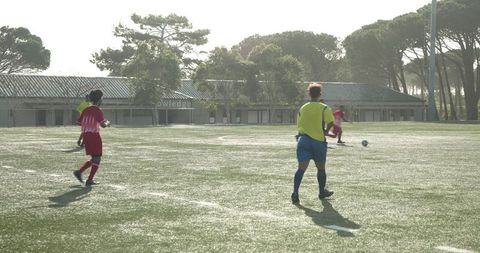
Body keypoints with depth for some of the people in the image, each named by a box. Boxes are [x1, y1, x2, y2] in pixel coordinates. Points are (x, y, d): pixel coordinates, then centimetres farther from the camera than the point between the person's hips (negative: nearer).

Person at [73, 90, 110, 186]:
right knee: (97, 158, 2)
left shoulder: (86, 110, 11)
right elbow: (102, 124, -19)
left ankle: (79, 172, 8)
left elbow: (78, 122, 12)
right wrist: (107, 123, 3)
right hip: (94, 136, -8)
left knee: (94, 158, 19)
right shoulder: (98, 110, -10)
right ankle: (89, 180, -1)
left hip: (85, 135, 8)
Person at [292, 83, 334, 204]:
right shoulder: (324, 108, -3)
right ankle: (322, 192, 31)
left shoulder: (302, 108, 9)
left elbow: (298, 124, 13)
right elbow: (330, 122, -14)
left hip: (303, 139, 2)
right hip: (318, 141, -2)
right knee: (321, 168, 16)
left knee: (301, 168, -4)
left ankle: (295, 192, -20)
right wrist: (326, 131, 5)